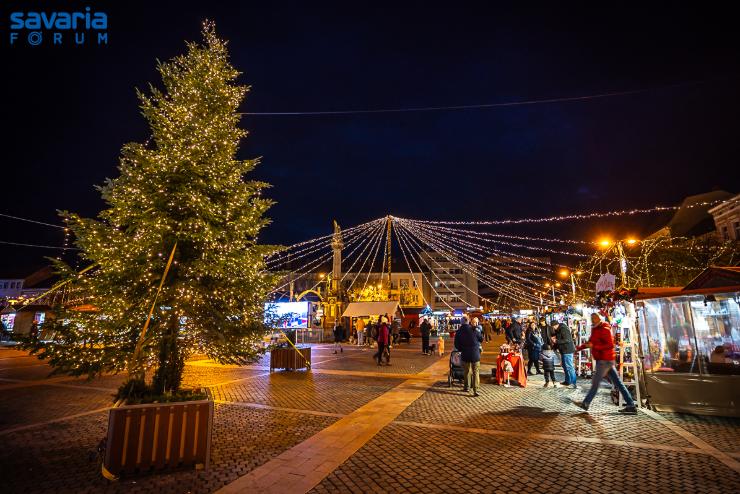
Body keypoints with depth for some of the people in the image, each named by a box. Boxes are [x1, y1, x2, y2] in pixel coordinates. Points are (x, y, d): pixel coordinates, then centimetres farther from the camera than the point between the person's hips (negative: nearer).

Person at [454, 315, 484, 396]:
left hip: (465, 354, 2)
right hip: (475, 354, -2)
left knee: (467, 371, 17)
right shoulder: (473, 329, -12)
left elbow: (456, 344, 2)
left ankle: (467, 387, 25)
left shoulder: (458, 332, -3)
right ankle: (475, 390, -1)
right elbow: (481, 339, 1)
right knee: (476, 372, 3)